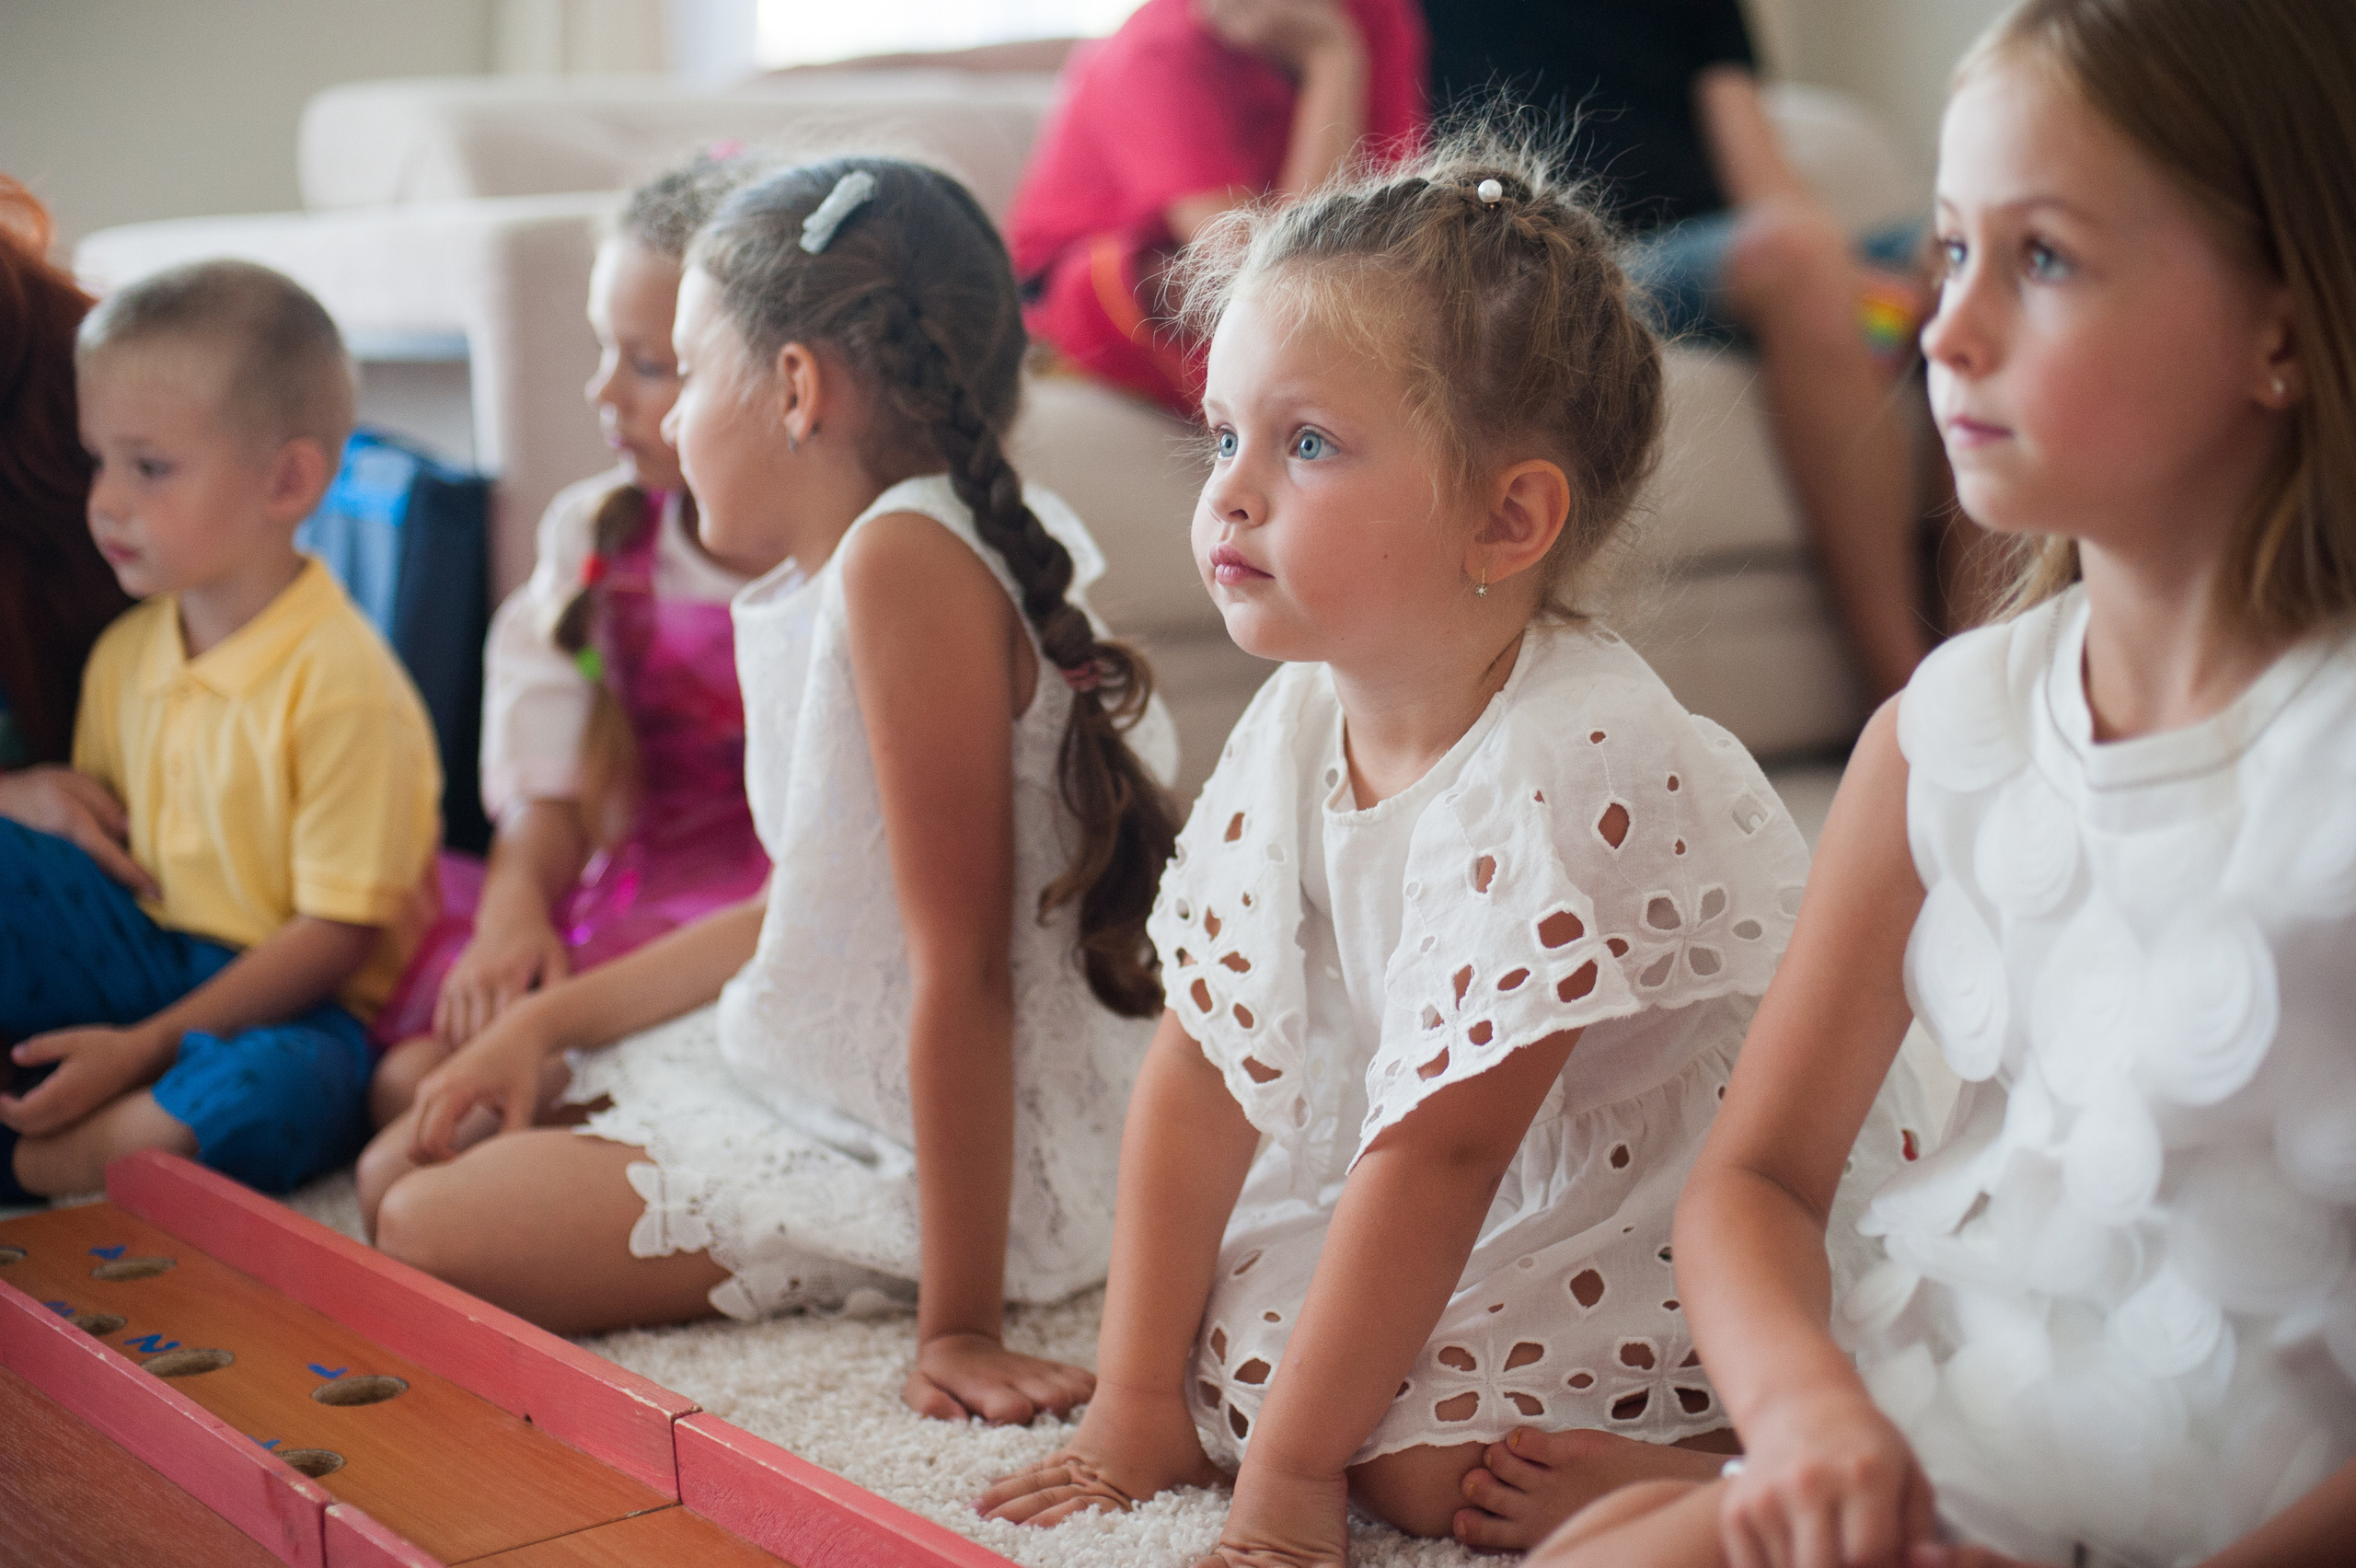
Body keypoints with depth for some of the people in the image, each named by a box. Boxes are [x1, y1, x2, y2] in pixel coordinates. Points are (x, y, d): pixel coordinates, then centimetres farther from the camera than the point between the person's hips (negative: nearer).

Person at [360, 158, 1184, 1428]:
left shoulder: (908, 561, -25)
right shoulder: (822, 579, 6)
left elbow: (963, 965, -28)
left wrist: (960, 1324, -26)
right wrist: (545, 1020, 15)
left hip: (933, 1151, -10)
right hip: (805, 1071, 10)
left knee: (433, 1234, -9)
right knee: (409, 1160, 14)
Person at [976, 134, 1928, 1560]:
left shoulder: (1570, 770, -29)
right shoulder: (1297, 729, -5)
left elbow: (1442, 1146, -27)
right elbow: (1205, 1067, -2)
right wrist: (1139, 1400, -2)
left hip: (1729, 1226, -8)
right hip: (1514, 1197, 8)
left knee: (1418, 1447, -22)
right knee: (1236, 1320, -6)